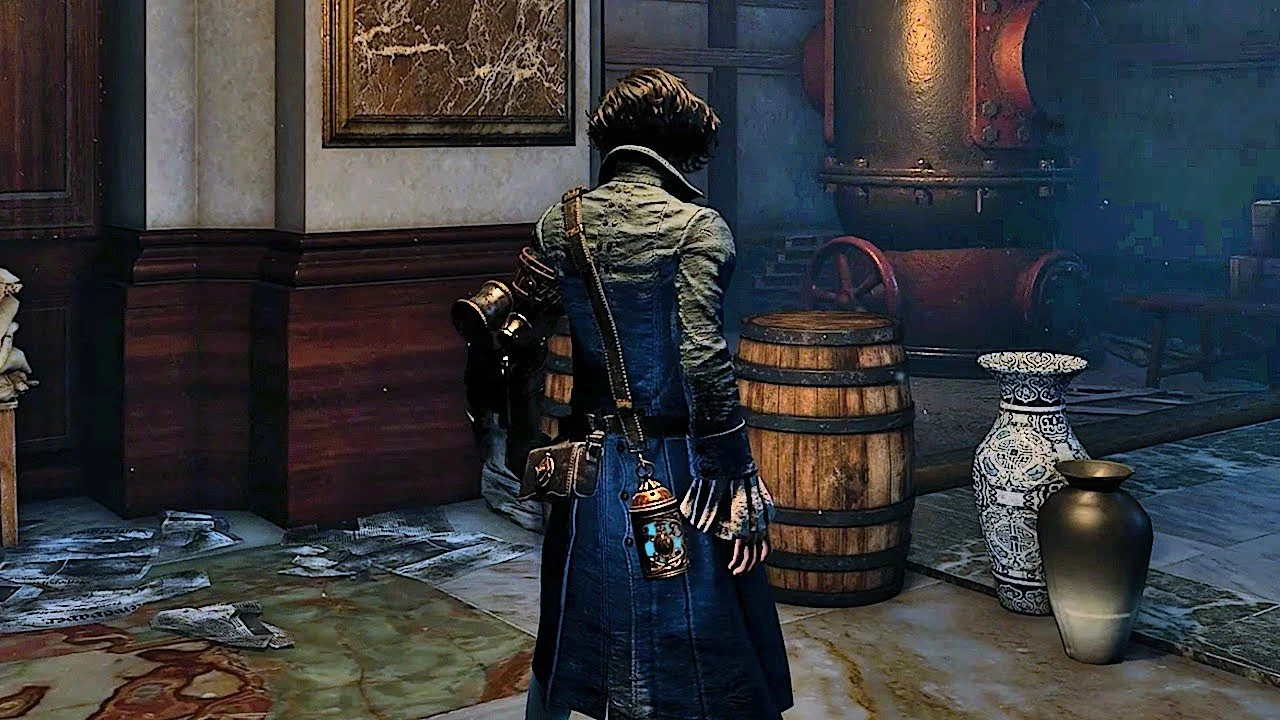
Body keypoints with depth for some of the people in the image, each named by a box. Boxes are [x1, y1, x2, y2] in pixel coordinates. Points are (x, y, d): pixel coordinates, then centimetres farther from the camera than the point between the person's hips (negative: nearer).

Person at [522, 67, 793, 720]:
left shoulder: (558, 223, 1)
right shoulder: (695, 226, -14)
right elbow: (704, 360, -21)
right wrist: (739, 484, -16)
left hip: (587, 464, 5)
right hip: (673, 470, -5)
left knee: (565, 650, 22)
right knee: (698, 664, 8)